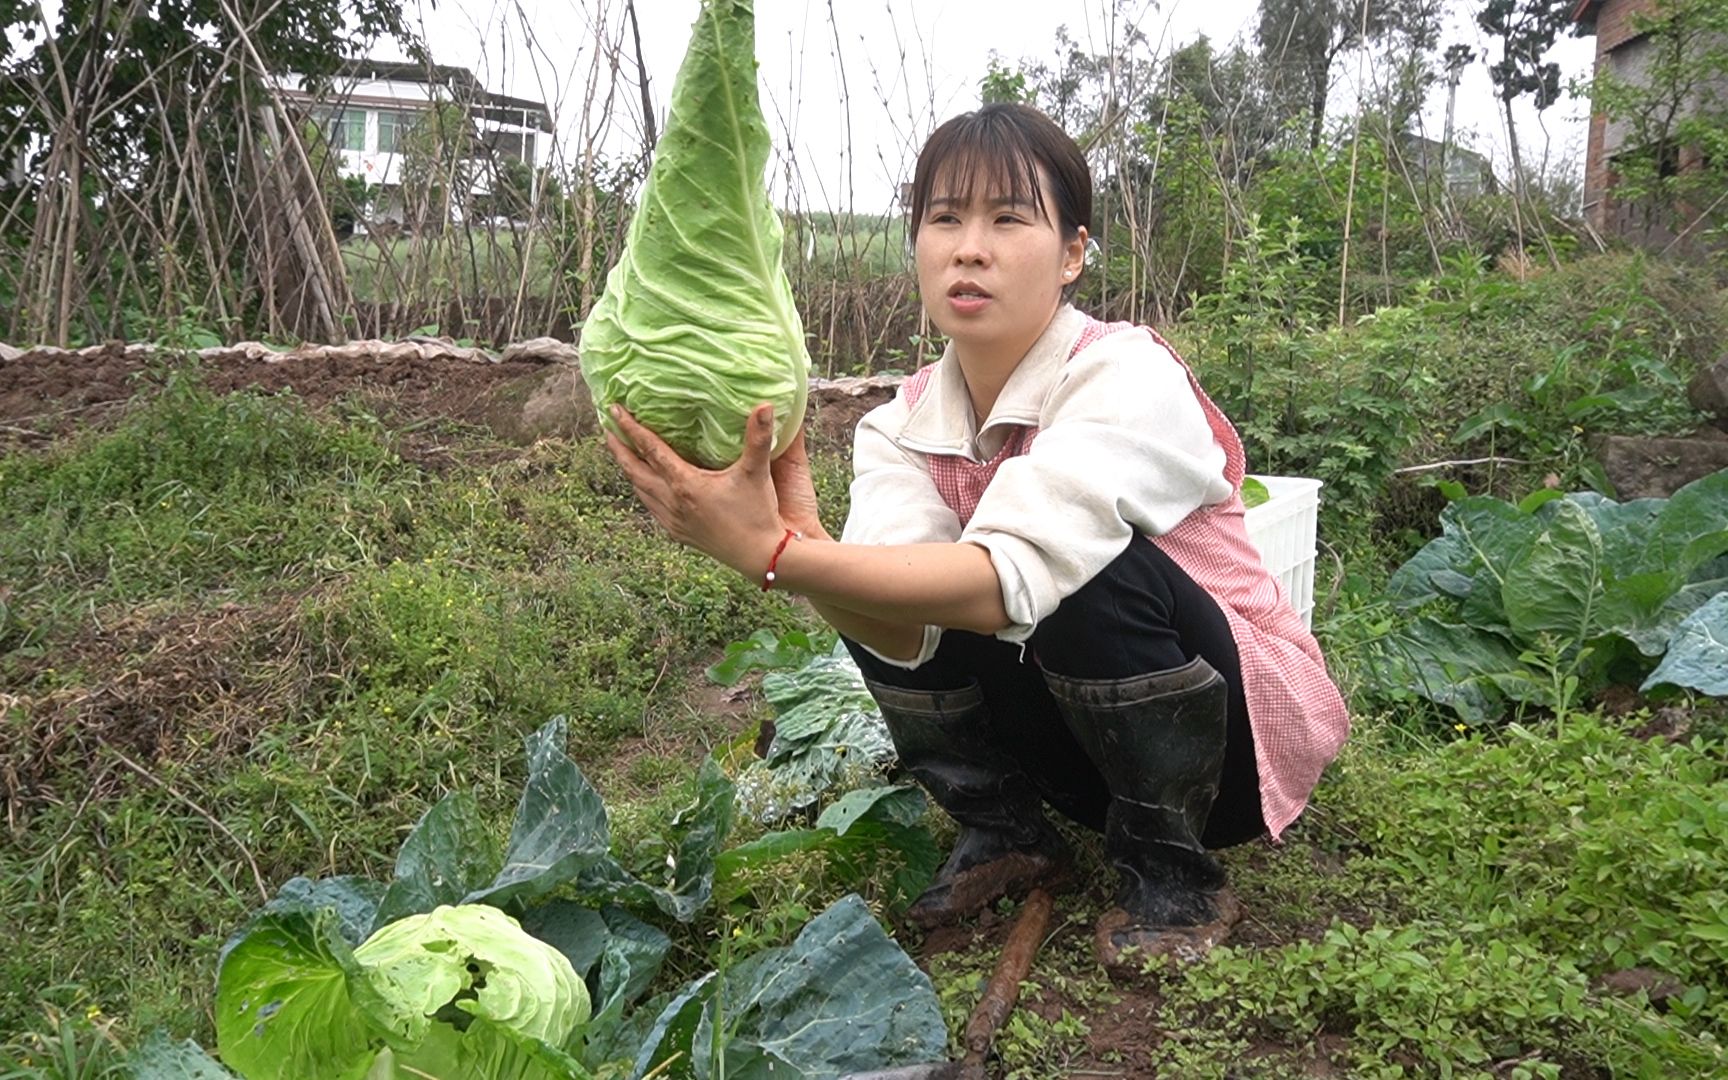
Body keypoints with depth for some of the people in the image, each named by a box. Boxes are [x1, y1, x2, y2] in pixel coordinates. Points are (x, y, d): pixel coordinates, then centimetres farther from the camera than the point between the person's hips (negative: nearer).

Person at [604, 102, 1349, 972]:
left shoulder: (1128, 378, -24)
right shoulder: (902, 424, -8)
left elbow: (1010, 580, -41)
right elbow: (905, 638, -26)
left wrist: (774, 554, -51)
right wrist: (794, 536, -46)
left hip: (1230, 735, -4)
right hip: (1082, 740, 4)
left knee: (1089, 568, -32)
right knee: (887, 607, -17)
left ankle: (1175, 872, -10)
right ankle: (1006, 834, 4)